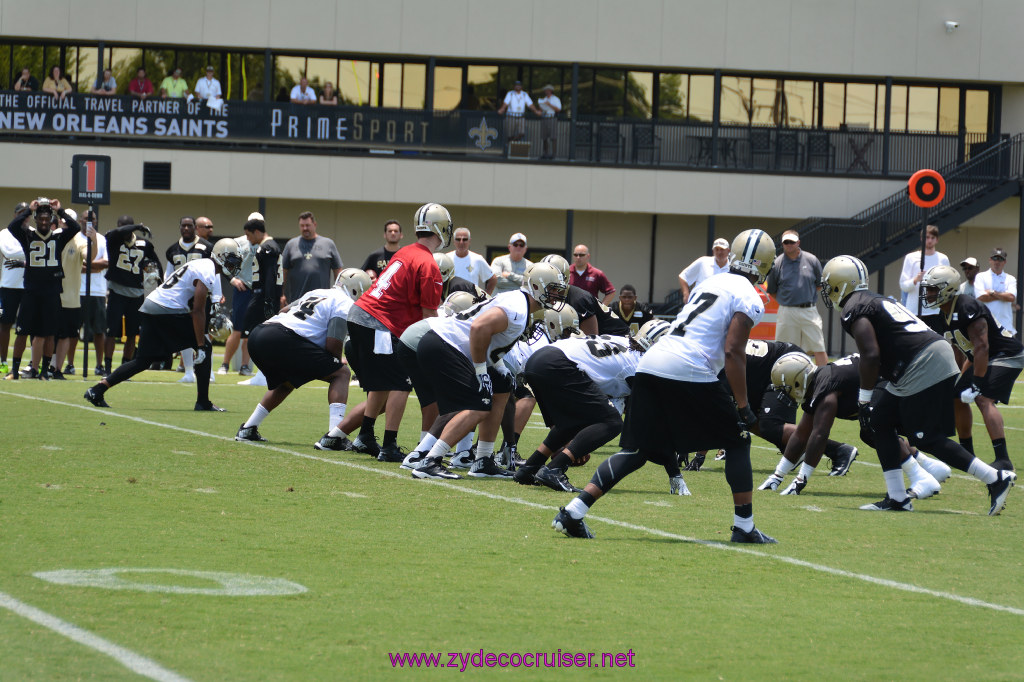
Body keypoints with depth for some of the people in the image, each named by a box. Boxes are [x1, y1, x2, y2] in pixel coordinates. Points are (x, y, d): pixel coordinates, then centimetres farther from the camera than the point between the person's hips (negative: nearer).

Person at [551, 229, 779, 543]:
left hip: (651, 365, 7)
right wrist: (743, 406, -4)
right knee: (737, 441, 11)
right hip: (689, 371, -7)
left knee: (637, 451, 9)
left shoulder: (708, 283, 25)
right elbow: (733, 352, -7)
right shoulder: (749, 299, 2)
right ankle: (744, 526, 8)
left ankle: (573, 512, -2)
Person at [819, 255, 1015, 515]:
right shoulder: (875, 300, 24)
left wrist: (864, 400, -8)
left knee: (926, 439, -7)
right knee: (880, 422, 13)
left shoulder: (854, 309, -6)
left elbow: (870, 355, -16)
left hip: (923, 367, -10)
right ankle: (897, 498, 12)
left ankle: (996, 479, -7)